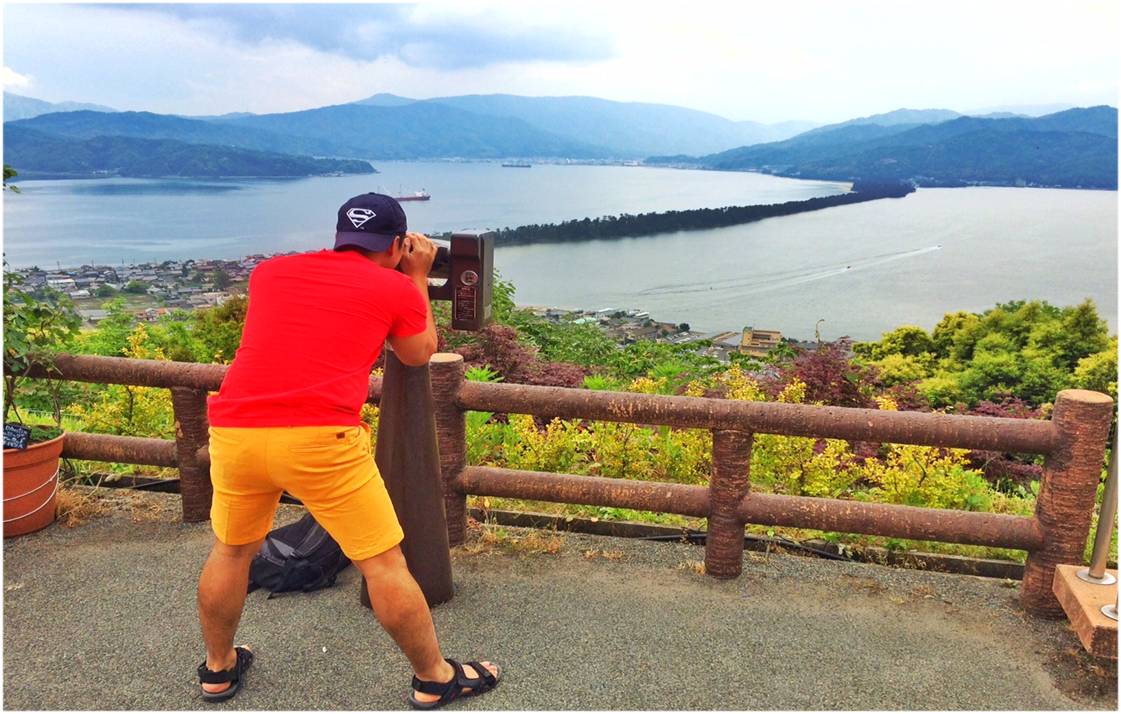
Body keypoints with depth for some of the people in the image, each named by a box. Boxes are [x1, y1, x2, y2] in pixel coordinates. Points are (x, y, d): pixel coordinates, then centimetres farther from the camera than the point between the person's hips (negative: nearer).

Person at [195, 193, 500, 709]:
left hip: (233, 433, 5)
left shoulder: (268, 271, 18)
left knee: (231, 550, 27)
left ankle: (218, 670, 44)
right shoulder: (397, 289, 8)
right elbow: (419, 355, 25)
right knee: (383, 562, 9)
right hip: (320, 439, -4)